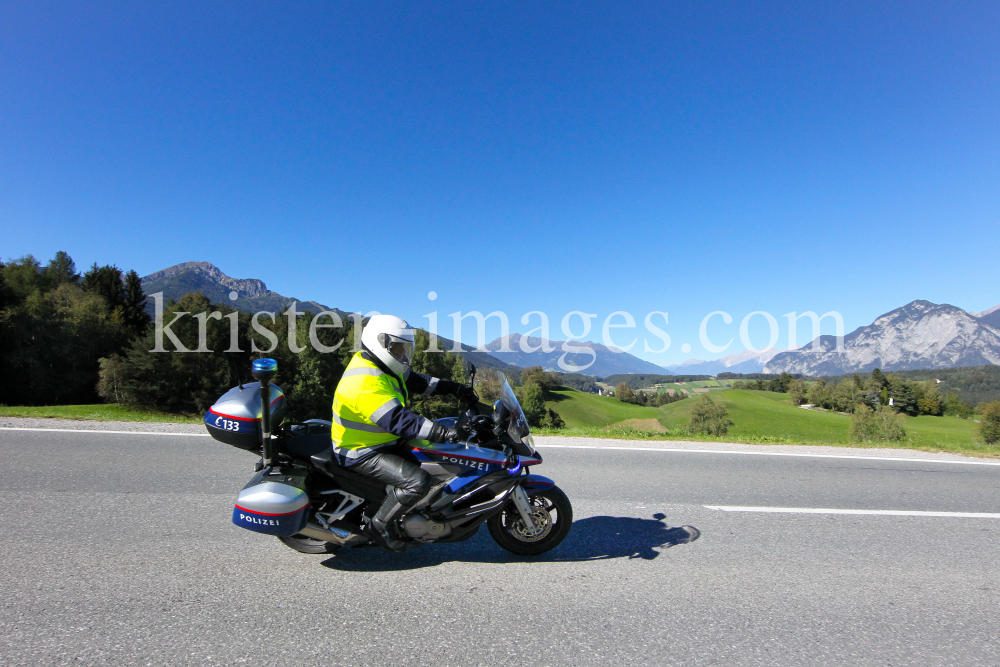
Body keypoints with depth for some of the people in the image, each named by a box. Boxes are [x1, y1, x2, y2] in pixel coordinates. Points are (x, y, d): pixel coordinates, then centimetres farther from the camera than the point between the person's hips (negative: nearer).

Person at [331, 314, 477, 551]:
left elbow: (417, 381, 12)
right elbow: (398, 420, -37)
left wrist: (454, 387, 6)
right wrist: (442, 432, -41)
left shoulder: (383, 367, 4)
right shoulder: (367, 384, -29)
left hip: (385, 441, 10)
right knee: (418, 481, -25)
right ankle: (380, 524, -4)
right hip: (363, 454, -10)